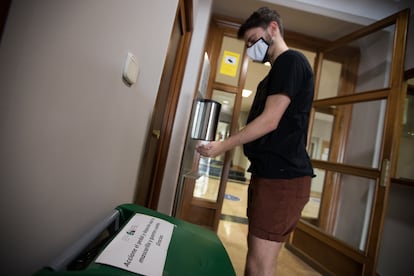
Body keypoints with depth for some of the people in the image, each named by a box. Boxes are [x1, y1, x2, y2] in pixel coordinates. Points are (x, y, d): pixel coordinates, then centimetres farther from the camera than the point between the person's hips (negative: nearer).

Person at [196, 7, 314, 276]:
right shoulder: (277, 70, 22)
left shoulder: (291, 60, -7)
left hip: (282, 178, -10)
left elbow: (270, 121, -16)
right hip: (270, 174, 10)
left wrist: (223, 145, -8)